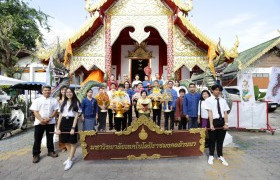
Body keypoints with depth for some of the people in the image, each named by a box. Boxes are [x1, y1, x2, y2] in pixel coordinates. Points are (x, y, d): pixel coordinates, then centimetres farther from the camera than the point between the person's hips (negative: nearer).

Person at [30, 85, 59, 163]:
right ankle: (36, 154, 14)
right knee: (37, 139, 3)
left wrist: (49, 118, -15)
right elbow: (35, 111, -4)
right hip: (39, 122, -1)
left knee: (50, 138, 12)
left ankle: (51, 151, 27)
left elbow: (55, 111, 0)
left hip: (50, 122, 1)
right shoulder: (37, 100, 2)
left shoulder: (54, 100, 5)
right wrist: (41, 119, -18)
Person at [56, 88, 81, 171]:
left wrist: (73, 128, -15)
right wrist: (58, 128, 4)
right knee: (66, 141, 13)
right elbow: (60, 116, 10)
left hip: (72, 122, -5)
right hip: (63, 123, 5)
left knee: (73, 142, 1)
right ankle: (71, 156, 32)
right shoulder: (63, 103, 12)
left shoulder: (76, 103, -1)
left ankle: (70, 160, 13)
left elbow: (76, 116, -7)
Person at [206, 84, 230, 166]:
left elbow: (225, 113, 3)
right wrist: (211, 124, -17)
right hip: (214, 121, -3)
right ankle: (211, 156, 26)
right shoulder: (209, 100, -3)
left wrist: (226, 123, -7)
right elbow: (210, 112, -11)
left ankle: (220, 156, 29)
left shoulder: (223, 100, 8)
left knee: (220, 139, 14)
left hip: (222, 121, 4)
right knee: (212, 139, 9)